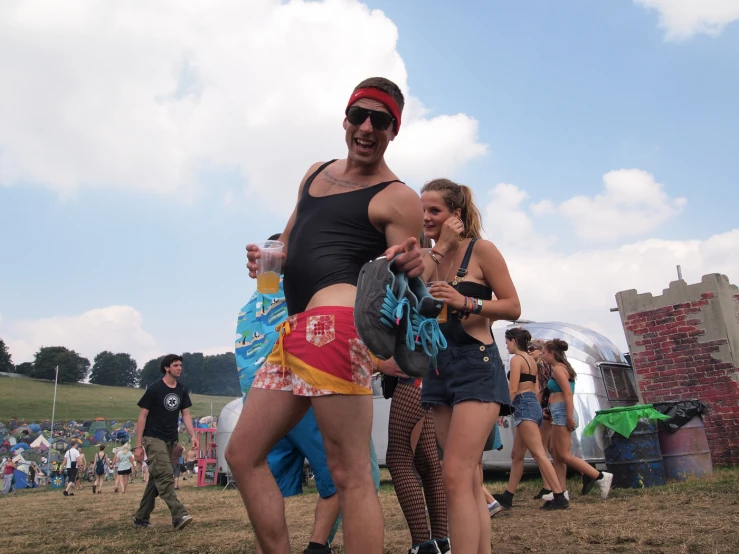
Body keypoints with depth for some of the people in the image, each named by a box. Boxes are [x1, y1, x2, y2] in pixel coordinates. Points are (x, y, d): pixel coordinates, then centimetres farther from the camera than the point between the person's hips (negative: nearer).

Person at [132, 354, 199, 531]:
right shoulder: (154, 389, -9)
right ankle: (179, 516, -26)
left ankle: (141, 518, 22)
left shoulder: (182, 390, 7)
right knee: (165, 475, -17)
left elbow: (186, 414, 8)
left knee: (157, 478, 11)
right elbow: (142, 417, -7)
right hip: (153, 438, -6)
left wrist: (192, 435, -8)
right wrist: (138, 445, -11)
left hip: (171, 441, 6)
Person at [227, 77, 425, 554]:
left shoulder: (398, 198, 2)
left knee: (350, 473, -9)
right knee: (243, 455, 12)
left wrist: (409, 269, -26)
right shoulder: (316, 173, 24)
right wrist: (267, 259, 9)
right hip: (294, 330, 9)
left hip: (337, 321, -8)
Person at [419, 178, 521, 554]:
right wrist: (438, 249, -9)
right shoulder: (429, 257, 12)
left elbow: (513, 307, -7)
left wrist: (465, 301, -22)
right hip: (440, 369, 7)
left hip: (477, 366, -7)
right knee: (469, 479, 10)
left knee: (455, 476, -16)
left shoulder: (481, 249, -4)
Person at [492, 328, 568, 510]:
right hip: (534, 405, 10)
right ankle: (507, 497, 20)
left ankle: (559, 497, -14)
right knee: (517, 455, 13)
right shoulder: (531, 360, 19)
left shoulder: (516, 359, -8)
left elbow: (513, 389, -15)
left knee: (539, 454, -12)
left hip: (523, 406, -10)